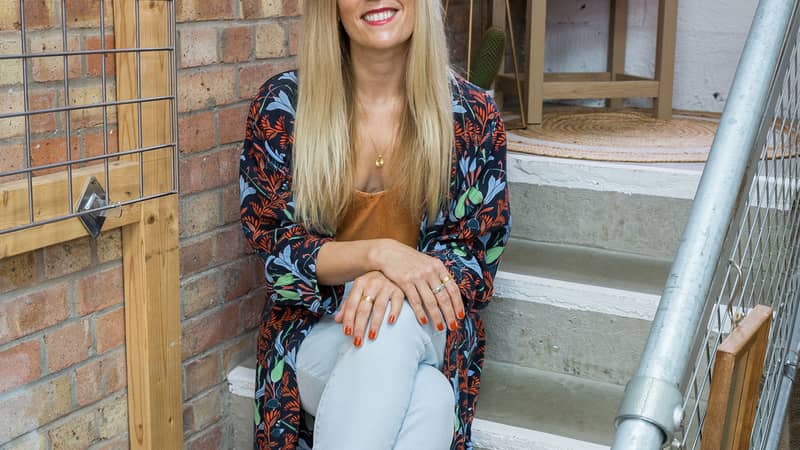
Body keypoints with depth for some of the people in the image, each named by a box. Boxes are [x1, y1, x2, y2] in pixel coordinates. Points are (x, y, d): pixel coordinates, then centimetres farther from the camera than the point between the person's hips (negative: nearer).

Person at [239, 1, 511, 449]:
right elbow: (275, 247, -4)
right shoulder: (282, 104, -3)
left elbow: (477, 258, -1)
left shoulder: (473, 115, -2)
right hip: (316, 328, -1)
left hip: (428, 332, 2)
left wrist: (391, 283, -24)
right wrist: (379, 253, -24)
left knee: (396, 320, -37)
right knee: (426, 401, -35)